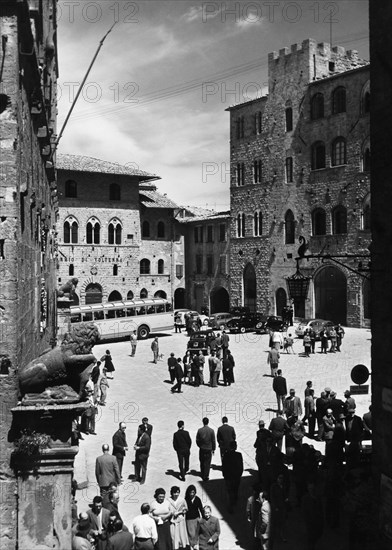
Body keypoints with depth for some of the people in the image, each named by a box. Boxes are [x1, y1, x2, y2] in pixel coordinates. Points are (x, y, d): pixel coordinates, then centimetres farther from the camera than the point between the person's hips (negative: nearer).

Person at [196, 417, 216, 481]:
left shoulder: (199, 430, -10)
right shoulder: (211, 430, -13)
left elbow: (197, 440, -3)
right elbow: (213, 441, -7)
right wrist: (213, 449, 5)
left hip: (202, 449, 1)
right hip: (209, 449, -1)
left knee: (202, 462, 17)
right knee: (207, 463, 7)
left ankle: (203, 475, 28)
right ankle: (206, 477, 7)